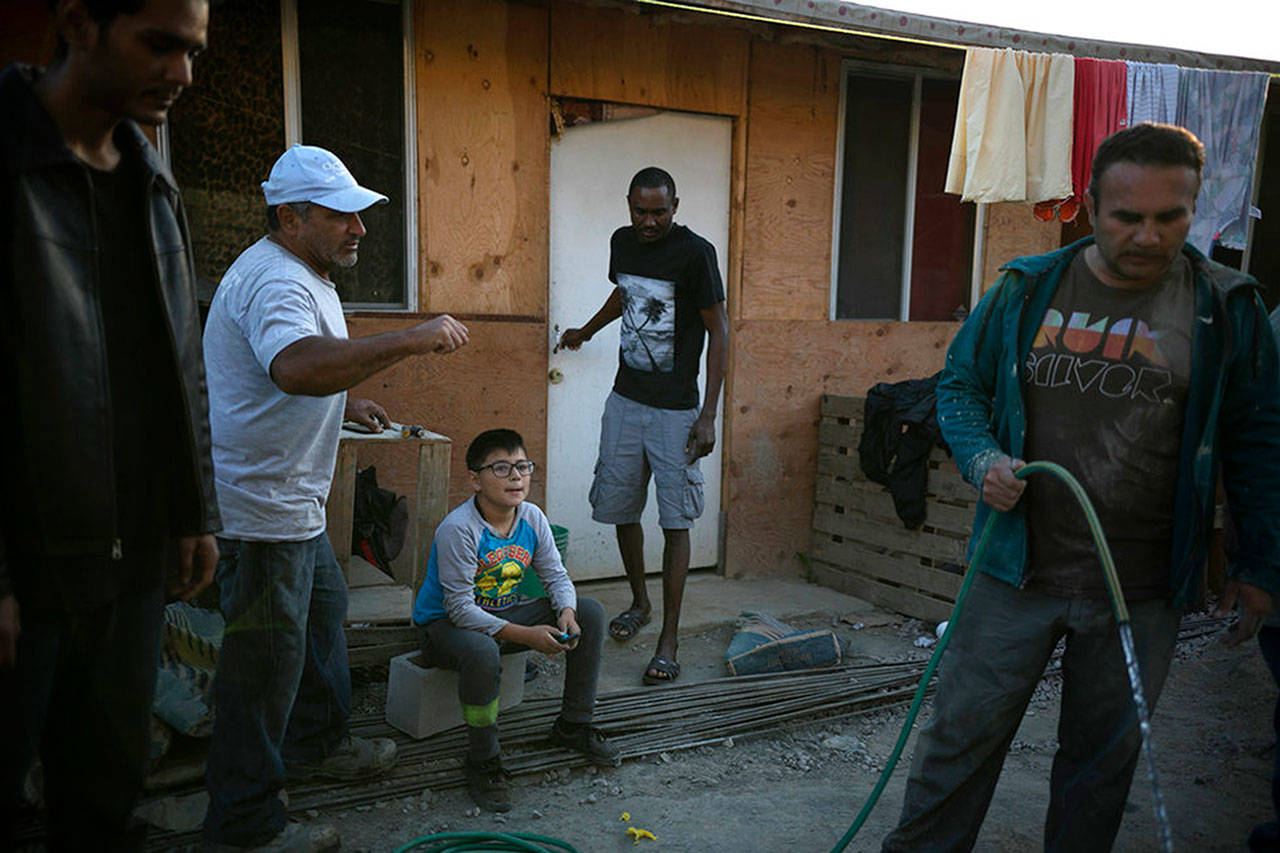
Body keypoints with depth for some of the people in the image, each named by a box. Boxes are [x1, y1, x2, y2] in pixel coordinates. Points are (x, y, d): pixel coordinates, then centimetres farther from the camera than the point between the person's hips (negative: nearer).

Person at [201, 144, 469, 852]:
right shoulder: (274, 280, -22)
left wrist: (347, 404, 17)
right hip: (263, 508, -11)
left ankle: (316, 744, 44)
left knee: (323, 614, 24)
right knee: (266, 661, -2)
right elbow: (297, 368, -43)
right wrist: (412, 339, -40)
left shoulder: (303, 275, 15)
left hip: (295, 502, 11)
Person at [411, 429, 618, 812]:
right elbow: (461, 609, -27)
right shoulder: (457, 529, -26)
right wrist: (526, 636, -31)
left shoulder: (532, 517, -6)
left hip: (504, 612, 7)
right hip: (444, 624, -7)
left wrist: (566, 613, -20)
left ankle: (573, 726, 11)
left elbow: (556, 576, 3)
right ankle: (483, 762, -18)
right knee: (481, 651, -42)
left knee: (590, 613, -3)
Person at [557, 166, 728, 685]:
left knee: (675, 521, -4)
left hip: (675, 409, -6)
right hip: (625, 400, 6)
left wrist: (708, 416, -16)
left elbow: (718, 331, -10)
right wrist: (587, 331, 45)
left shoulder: (695, 253, -12)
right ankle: (639, 602, 34)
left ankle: (669, 640, 4)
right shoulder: (623, 242, 6)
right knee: (619, 509, 11)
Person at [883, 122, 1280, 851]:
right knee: (963, 734, 6)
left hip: (1141, 592, 0)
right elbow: (961, 384, 10)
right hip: (1017, 572, 1)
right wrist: (982, 459, -9)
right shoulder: (1027, 289, 0)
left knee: (1103, 757, 15)